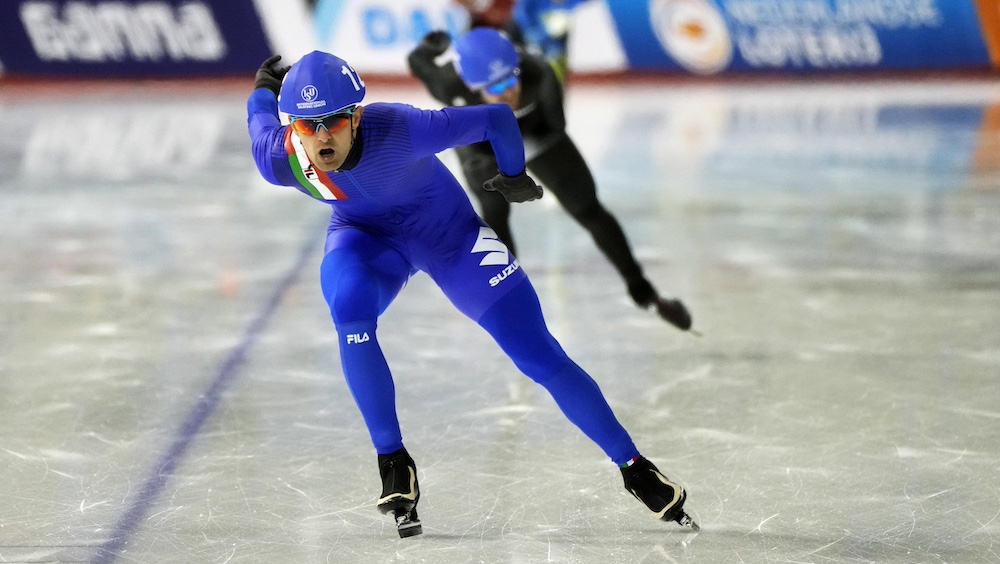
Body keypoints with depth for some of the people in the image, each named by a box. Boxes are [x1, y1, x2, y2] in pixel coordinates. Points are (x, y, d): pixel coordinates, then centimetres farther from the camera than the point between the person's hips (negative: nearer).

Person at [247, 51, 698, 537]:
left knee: (541, 358, -4)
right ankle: (393, 462, -14)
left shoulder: (400, 129, -40)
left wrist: (514, 176, -10)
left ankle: (634, 467, 12)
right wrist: (265, 87, 19)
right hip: (363, 235, 2)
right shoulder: (278, 158, -28)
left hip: (446, 229, -2)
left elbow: (496, 117, -29)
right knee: (350, 309, -33)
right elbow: (260, 115, -4)